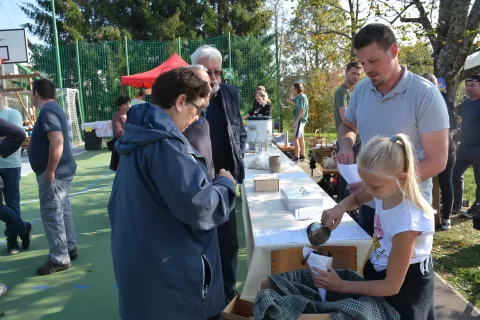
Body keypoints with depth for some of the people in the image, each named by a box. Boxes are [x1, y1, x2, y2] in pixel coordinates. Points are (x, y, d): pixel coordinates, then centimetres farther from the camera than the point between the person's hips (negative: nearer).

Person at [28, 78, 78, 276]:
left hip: (54, 173, -10)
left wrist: (49, 171, -25)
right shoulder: (53, 108, 15)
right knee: (62, 210, 16)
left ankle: (59, 259, 3)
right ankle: (70, 249, 27)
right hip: (62, 171, 10)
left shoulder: (47, 111, -17)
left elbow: (57, 142, -29)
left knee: (51, 214, -4)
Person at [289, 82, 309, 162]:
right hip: (299, 120, 10)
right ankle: (302, 155, 21)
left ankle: (296, 157, -11)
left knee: (295, 138, -11)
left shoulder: (302, 97, -16)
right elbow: (291, 100, 32)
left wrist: (296, 121, -23)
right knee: (300, 138, 14)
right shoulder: (298, 97, 12)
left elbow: (302, 110, -22)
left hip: (300, 120, -10)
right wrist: (291, 92, 14)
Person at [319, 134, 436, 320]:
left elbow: (392, 286, -26)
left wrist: (341, 286, -24)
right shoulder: (388, 189, -16)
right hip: (380, 271, 7)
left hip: (405, 286, -6)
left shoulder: (406, 221, -35)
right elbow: (356, 198, 9)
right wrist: (340, 207, -15)